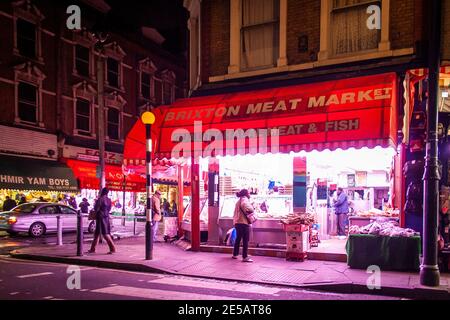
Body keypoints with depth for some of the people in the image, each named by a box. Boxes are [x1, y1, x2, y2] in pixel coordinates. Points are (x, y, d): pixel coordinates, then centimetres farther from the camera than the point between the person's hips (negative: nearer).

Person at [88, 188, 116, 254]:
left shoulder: (100, 199, -13)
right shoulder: (109, 200, 9)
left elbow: (96, 208, -13)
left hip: (101, 217, -8)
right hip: (106, 217, 8)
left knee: (105, 234, -7)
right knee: (97, 233, 16)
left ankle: (112, 248, -10)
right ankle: (92, 249, 24)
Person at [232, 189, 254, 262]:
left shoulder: (238, 201, 23)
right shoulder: (244, 199, -5)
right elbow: (244, 205, -28)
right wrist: (251, 209, -15)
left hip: (237, 222, 9)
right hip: (243, 222, -9)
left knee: (238, 238, 19)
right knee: (245, 240, -7)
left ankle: (235, 254, 27)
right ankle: (245, 257, -9)